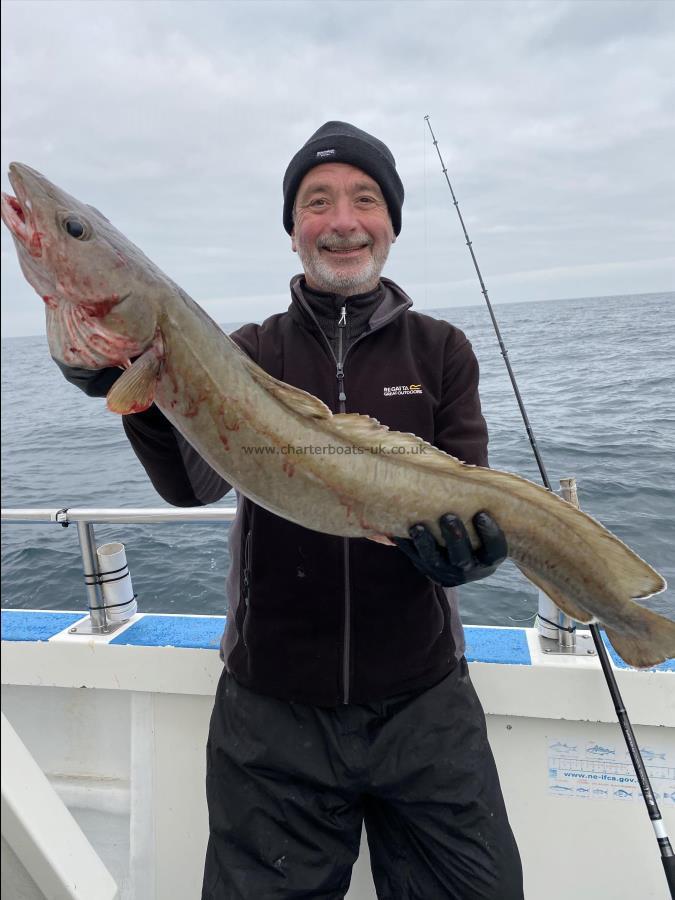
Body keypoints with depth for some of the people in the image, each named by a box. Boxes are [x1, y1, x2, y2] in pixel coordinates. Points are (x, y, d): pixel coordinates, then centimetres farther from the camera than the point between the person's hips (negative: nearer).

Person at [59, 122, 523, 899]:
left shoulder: (440, 351, 2)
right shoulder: (253, 353, 0)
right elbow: (193, 482, -17)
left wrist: (463, 546, -27)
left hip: (422, 701, 1)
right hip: (272, 707, 0)